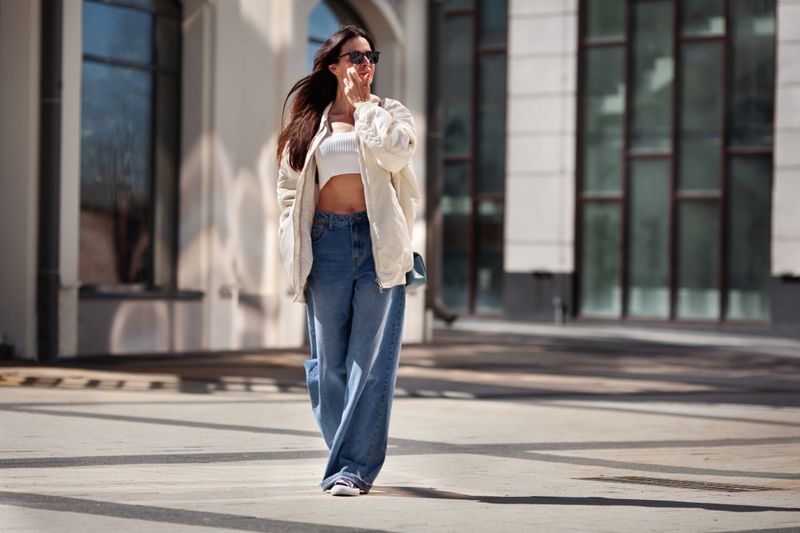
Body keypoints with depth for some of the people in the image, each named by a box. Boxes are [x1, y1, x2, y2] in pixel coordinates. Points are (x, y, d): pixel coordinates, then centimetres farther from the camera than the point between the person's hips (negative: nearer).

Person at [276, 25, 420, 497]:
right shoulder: (310, 123, 15)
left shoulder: (390, 113, 10)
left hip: (378, 241, -2)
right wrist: (294, 243, 5)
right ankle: (347, 452, 17)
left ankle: (355, 467, -6)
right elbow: (289, 186, 17)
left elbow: (394, 154, -12)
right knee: (329, 359, 2)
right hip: (328, 241, 2)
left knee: (370, 358, -7)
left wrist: (363, 105, -2)